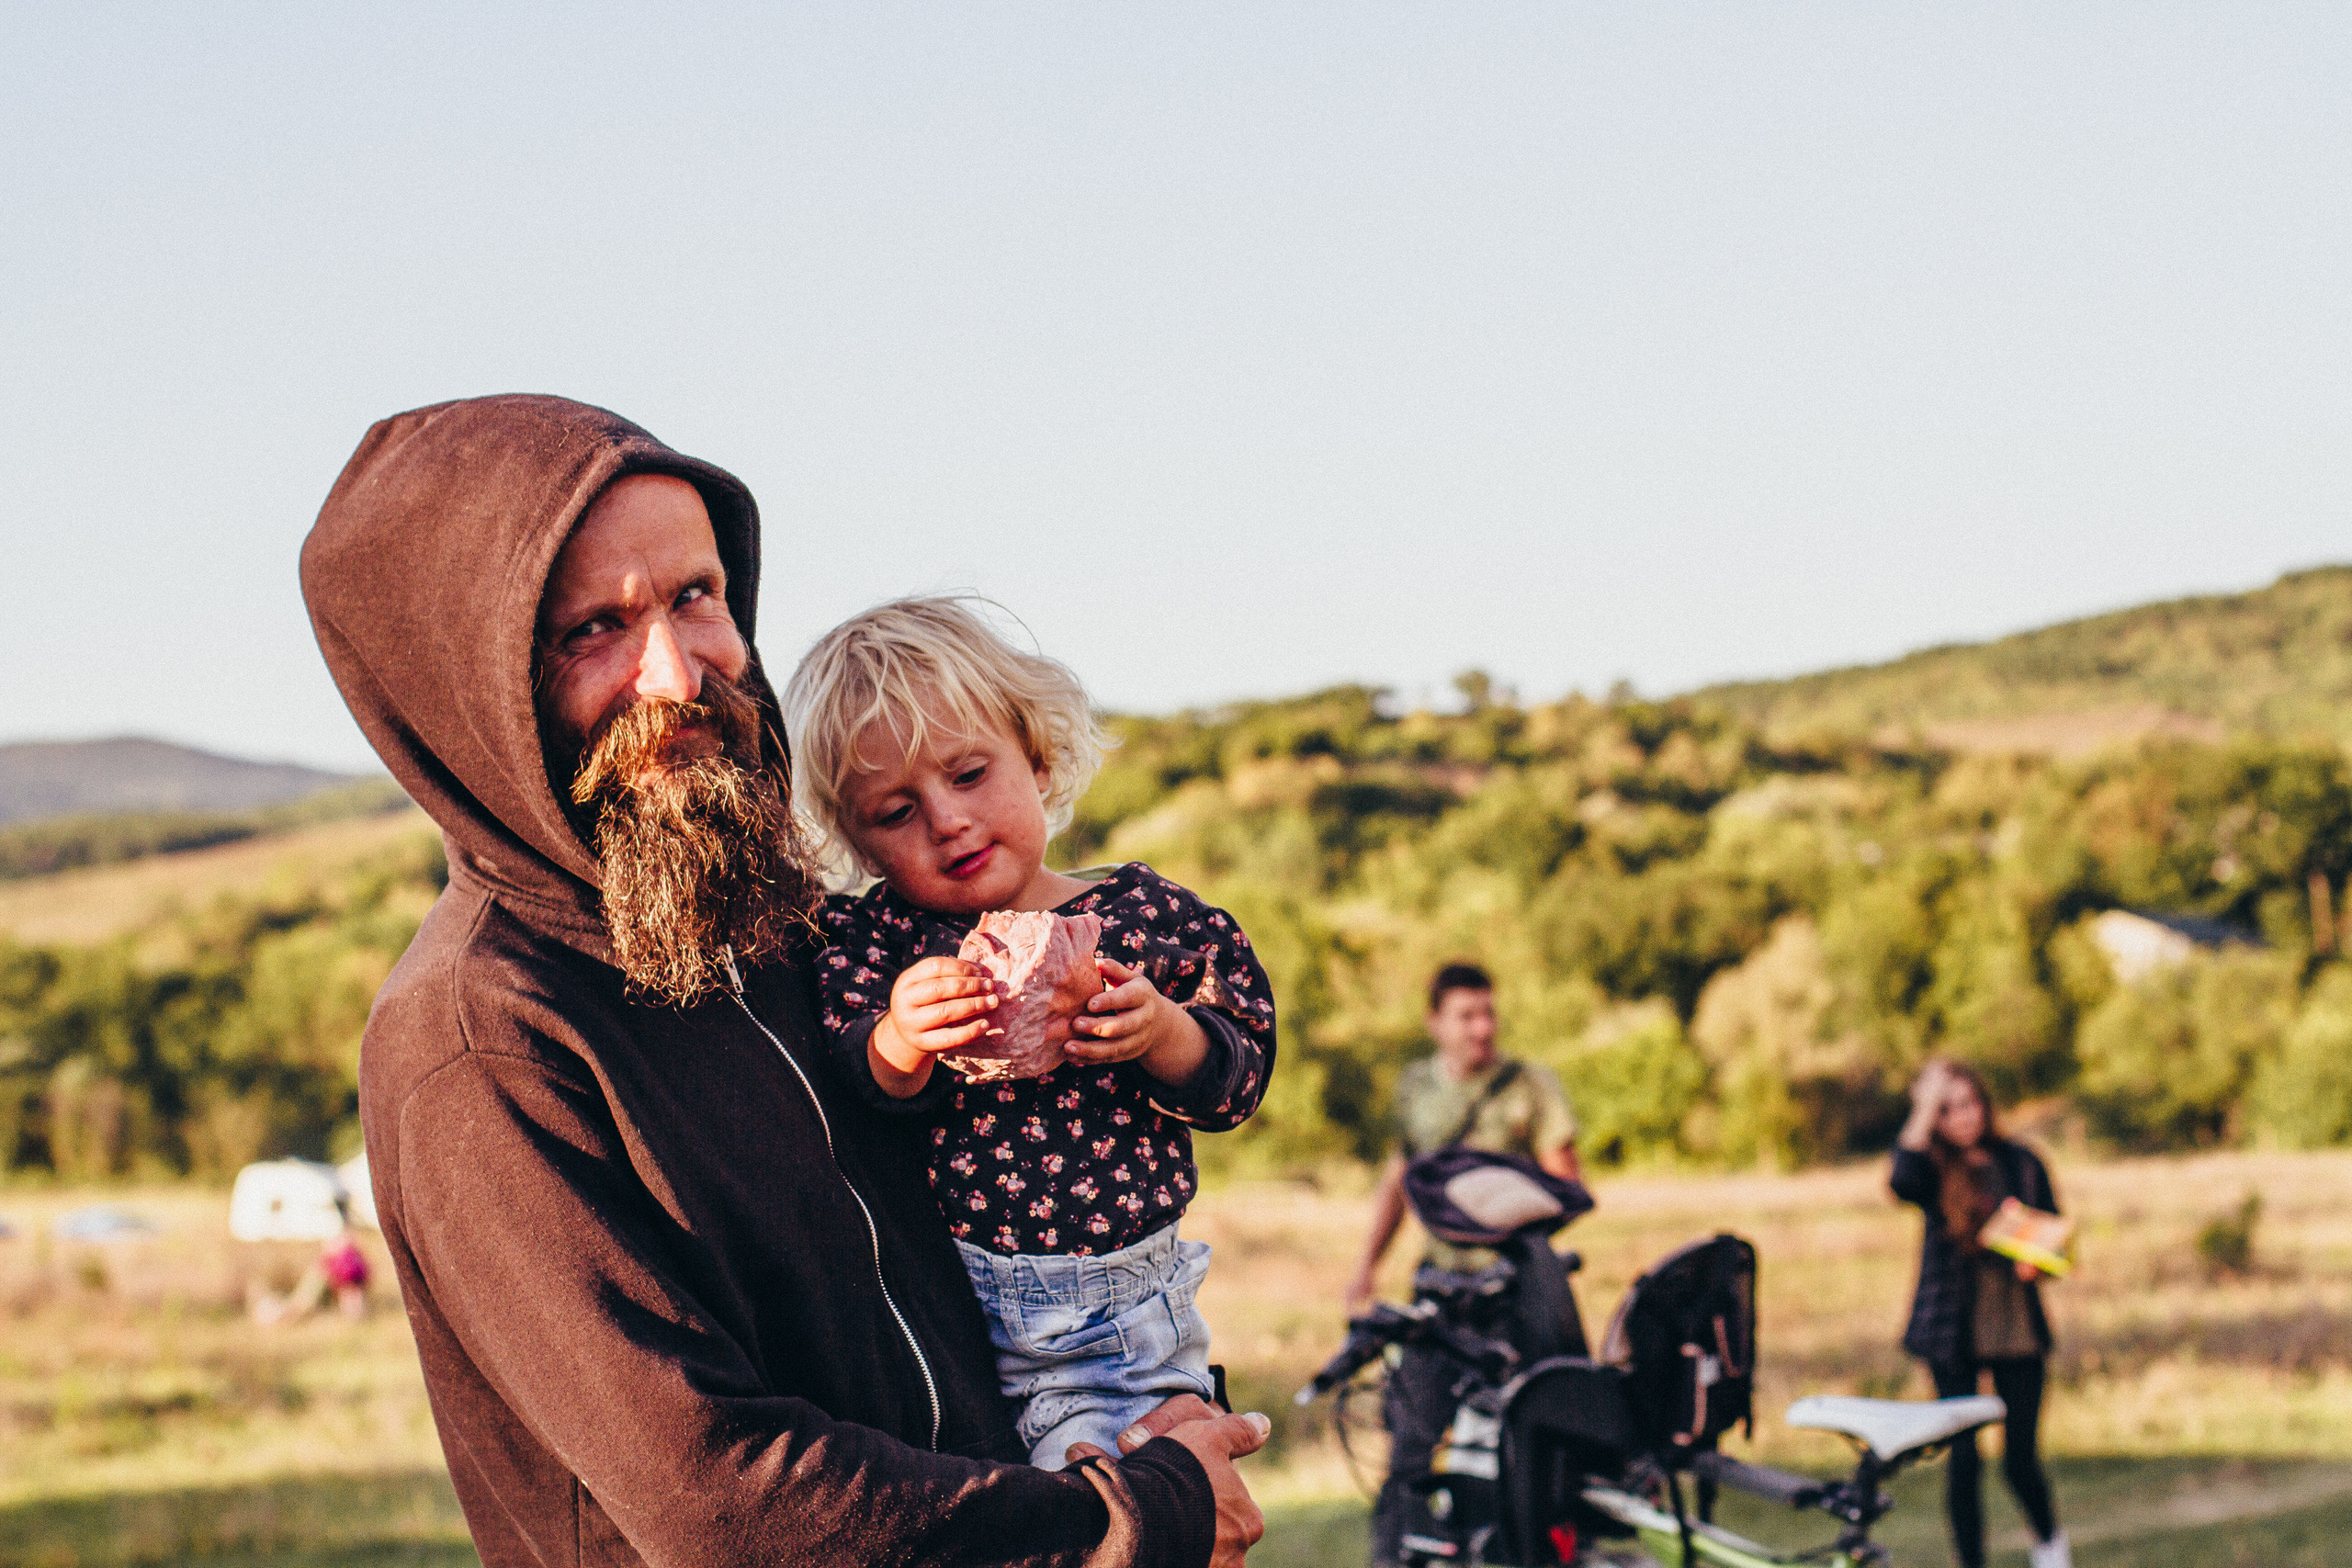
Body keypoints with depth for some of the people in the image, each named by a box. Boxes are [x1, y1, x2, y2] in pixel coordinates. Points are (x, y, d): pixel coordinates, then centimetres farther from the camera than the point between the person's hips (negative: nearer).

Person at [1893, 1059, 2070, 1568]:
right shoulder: (1931, 1169, -3)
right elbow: (1902, 1182, -28)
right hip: (1953, 1332, -1)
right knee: (1963, 1459, -2)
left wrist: (2036, 1262, -13)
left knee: (2020, 1458, 1)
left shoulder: (2021, 1163, 4)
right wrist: (1926, 1106, -24)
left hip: (2017, 1329, 1)